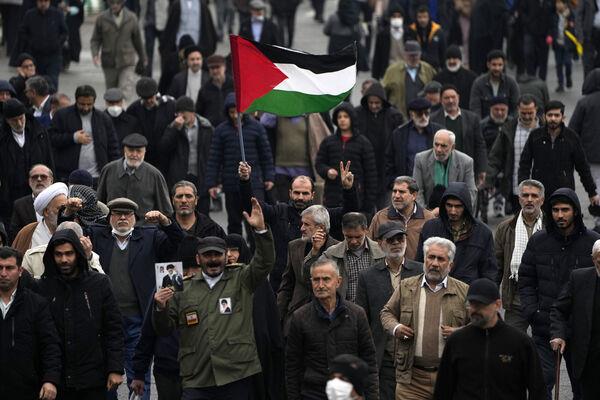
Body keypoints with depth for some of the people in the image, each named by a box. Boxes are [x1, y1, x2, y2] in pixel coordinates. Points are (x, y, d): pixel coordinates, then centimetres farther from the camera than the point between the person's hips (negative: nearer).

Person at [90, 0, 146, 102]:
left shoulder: (131, 18, 1)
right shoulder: (102, 19, -1)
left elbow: (137, 40, 11)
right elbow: (95, 39, 3)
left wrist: (143, 58, 21)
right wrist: (95, 54, -16)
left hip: (127, 63, -1)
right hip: (109, 63, 1)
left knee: (126, 93, -15)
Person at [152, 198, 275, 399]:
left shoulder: (241, 280, 12)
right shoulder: (184, 288, 15)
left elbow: (265, 262, -4)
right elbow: (164, 329, 16)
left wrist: (260, 230, -18)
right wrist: (160, 308, -6)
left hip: (236, 376, -1)